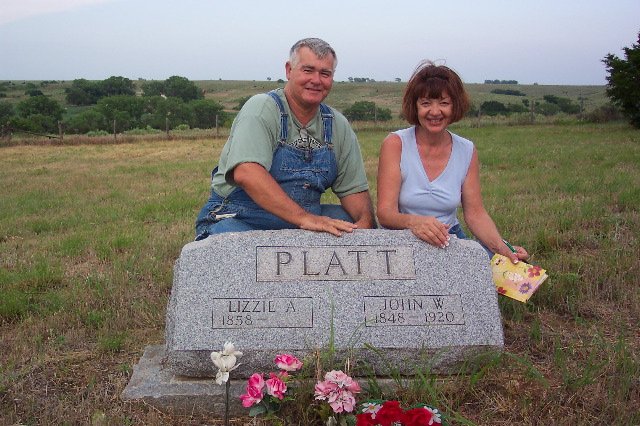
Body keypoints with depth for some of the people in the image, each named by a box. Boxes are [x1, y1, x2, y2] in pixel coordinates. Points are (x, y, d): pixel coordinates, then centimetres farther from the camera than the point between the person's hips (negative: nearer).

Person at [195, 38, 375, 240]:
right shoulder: (262, 108, -12)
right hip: (239, 218, -6)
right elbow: (246, 173, -29)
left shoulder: (338, 126, 7)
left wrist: (365, 222, -13)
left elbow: (354, 188, 10)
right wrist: (304, 218, -36)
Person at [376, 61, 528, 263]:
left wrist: (502, 248, -18)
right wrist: (413, 221, -38)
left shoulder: (467, 151, 2)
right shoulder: (395, 144, -9)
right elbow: (385, 212, -16)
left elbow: (475, 213, 1)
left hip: (448, 241, 3)